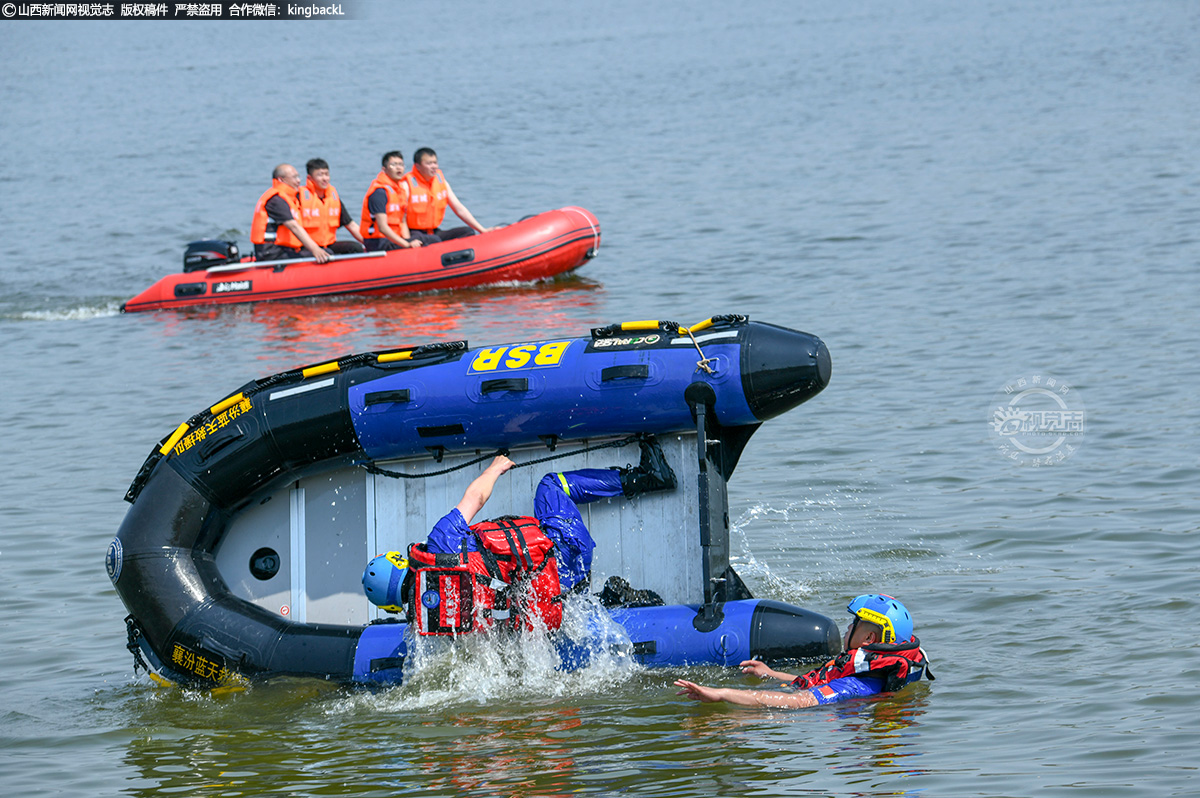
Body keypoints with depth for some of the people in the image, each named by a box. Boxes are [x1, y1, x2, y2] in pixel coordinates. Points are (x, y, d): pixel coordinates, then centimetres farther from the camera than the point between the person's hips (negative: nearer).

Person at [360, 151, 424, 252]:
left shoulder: (402, 188, 15)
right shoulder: (379, 192, -14)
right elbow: (382, 227, -21)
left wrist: (409, 242, -1)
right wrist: (407, 245, -25)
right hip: (377, 243, -9)